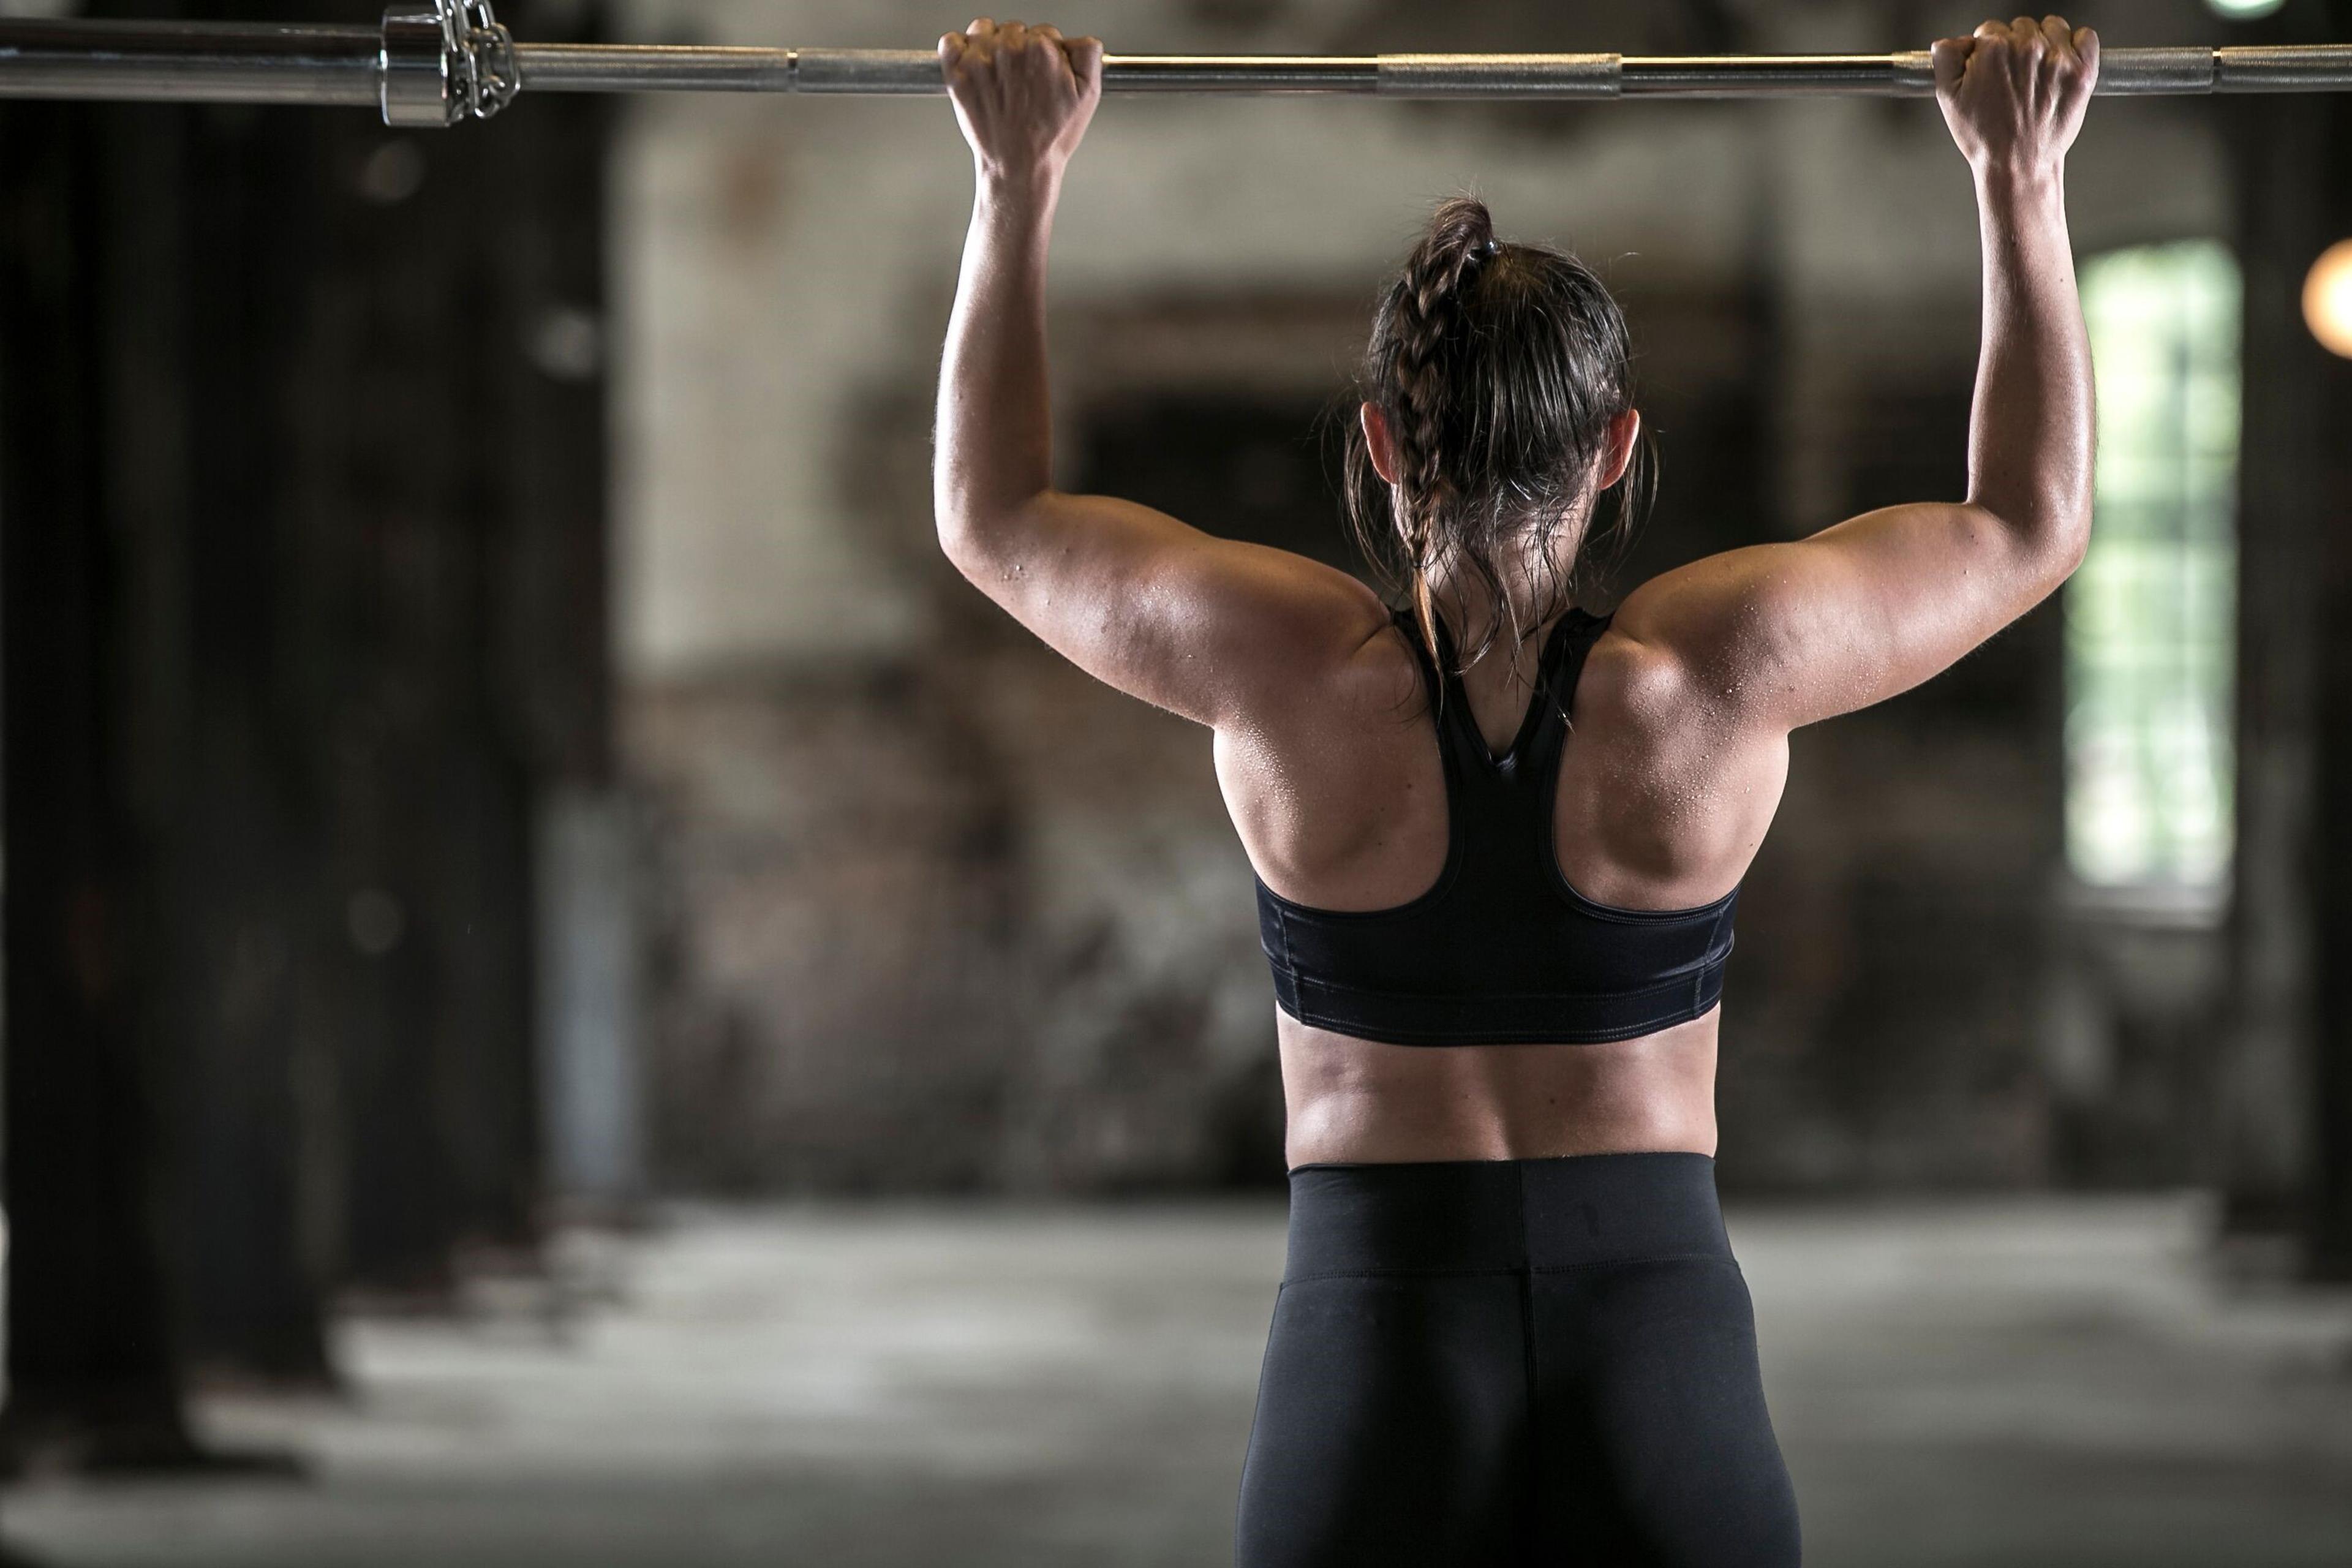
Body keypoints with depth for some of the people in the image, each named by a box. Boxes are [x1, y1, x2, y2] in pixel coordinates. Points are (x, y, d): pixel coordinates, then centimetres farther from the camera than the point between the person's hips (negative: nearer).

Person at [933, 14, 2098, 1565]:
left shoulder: (1296, 677, -7)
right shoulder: (1710, 677, -8)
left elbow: (993, 510, 11)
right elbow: (2032, 521, 9)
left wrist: (1021, 179, 16)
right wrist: (2022, 181, 14)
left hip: (1372, 1375, 0)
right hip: (1667, 1369, 0)